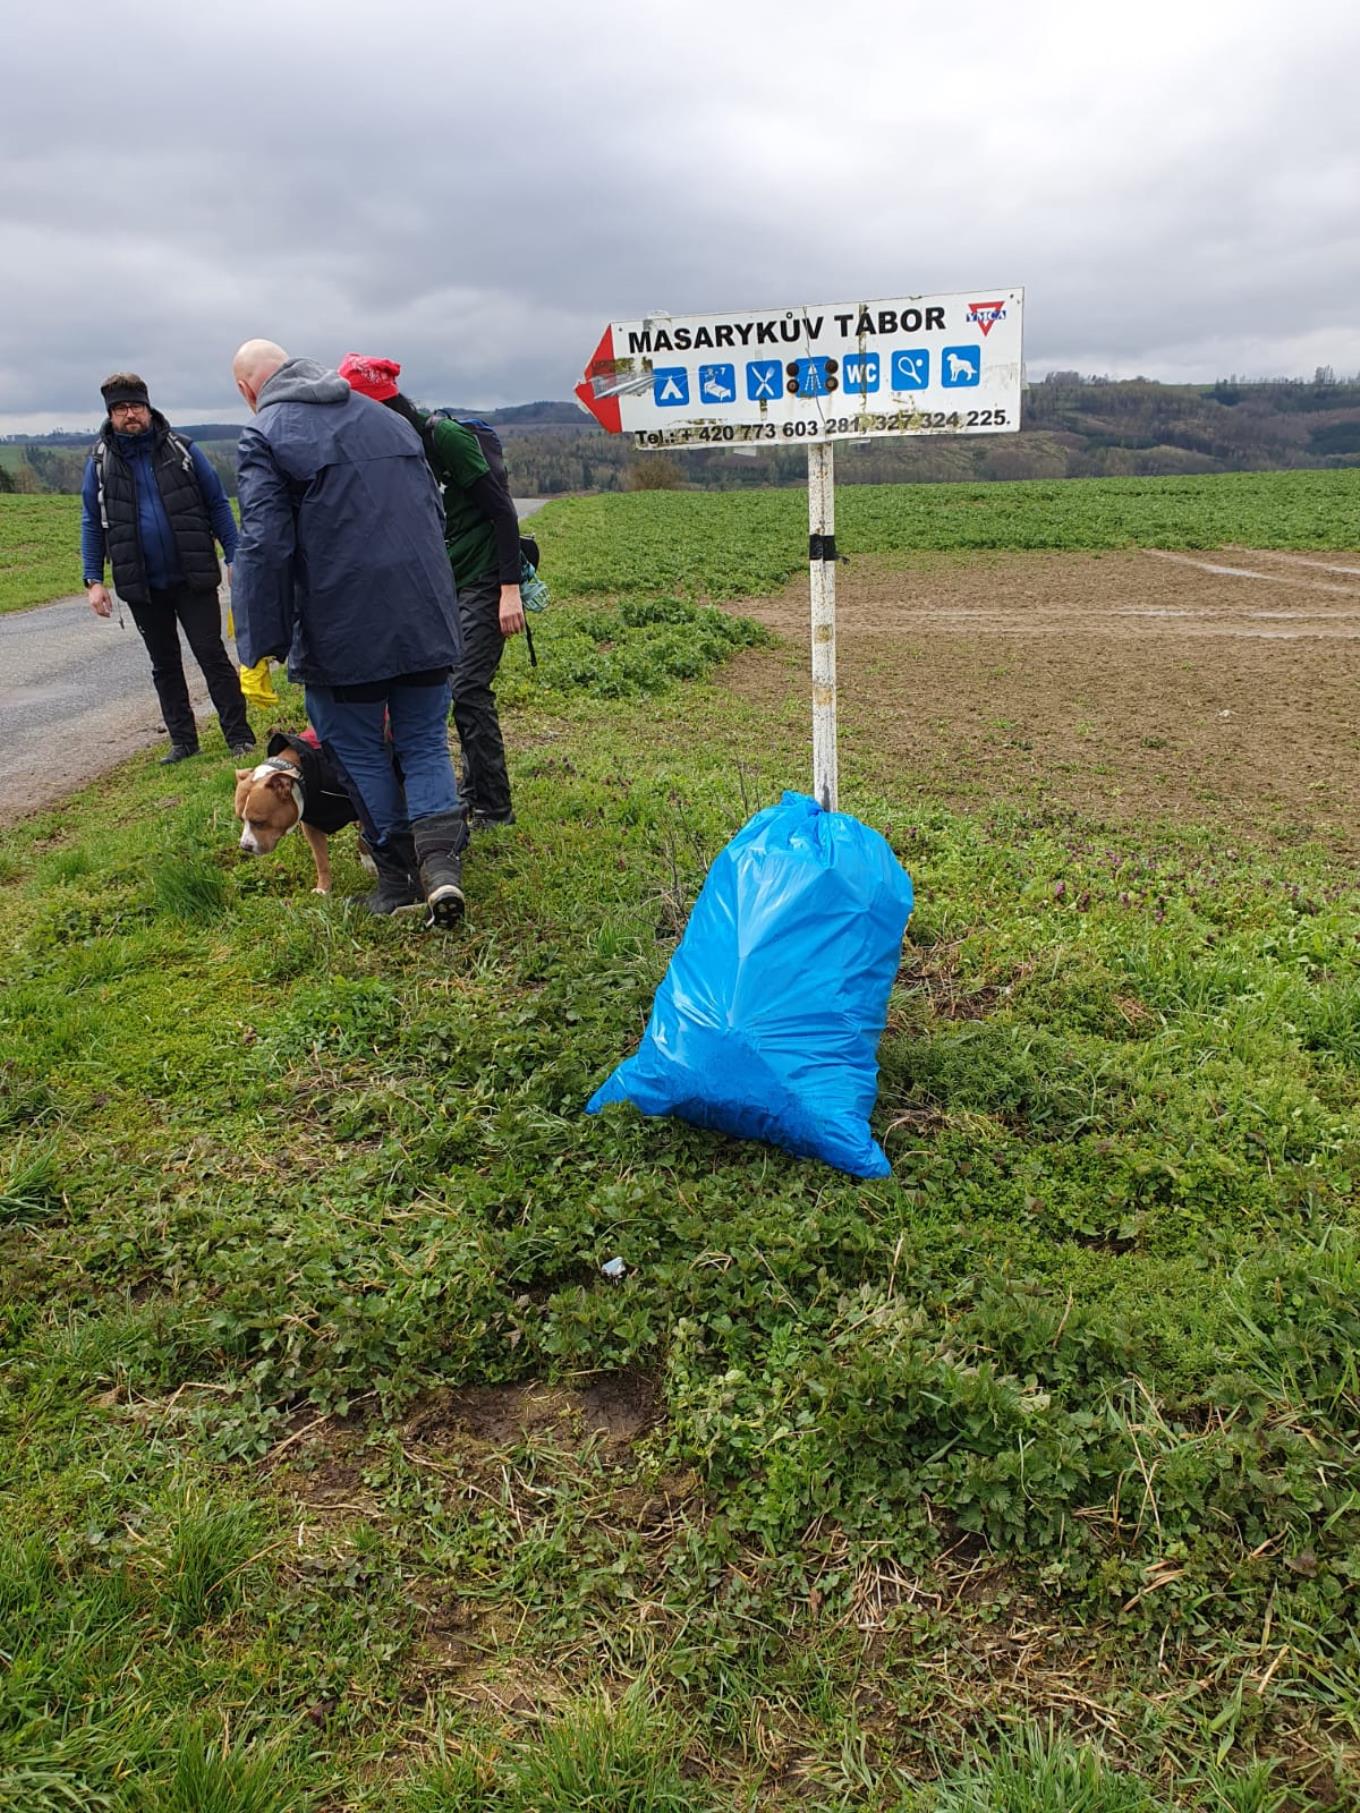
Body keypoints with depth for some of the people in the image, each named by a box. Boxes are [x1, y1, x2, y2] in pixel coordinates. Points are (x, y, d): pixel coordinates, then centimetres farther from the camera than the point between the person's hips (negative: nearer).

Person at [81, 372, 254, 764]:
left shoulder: (182, 449, -2)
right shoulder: (100, 461, 2)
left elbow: (218, 504, 1)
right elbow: (91, 523, 7)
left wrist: (234, 556, -6)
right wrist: (93, 580, 0)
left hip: (193, 578, -2)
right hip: (142, 585, 3)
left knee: (211, 654, -1)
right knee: (165, 666, 11)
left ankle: (239, 735, 5)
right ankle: (183, 740, 20)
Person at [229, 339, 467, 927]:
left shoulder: (264, 436, -4)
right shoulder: (387, 418, 15)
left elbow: (264, 544, -13)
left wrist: (263, 645, -10)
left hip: (342, 630, -4)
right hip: (424, 621, 5)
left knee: (361, 752, 11)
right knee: (425, 743, 12)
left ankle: (399, 876, 17)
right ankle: (441, 860, -8)